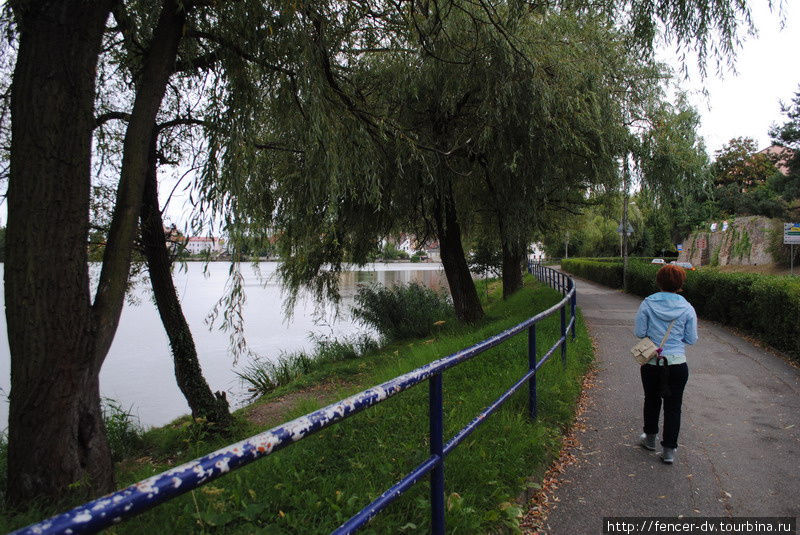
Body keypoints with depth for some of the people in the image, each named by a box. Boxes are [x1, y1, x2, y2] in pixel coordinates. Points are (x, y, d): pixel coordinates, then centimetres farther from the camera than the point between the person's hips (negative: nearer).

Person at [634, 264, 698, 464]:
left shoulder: (647, 304, -8)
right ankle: (669, 450, 11)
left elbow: (639, 332, -5)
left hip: (651, 363, 1)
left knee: (651, 400, 20)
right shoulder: (687, 308, -6)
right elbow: (691, 339, -1)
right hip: (677, 363, 0)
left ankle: (650, 438, 36)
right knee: (673, 406, 9)